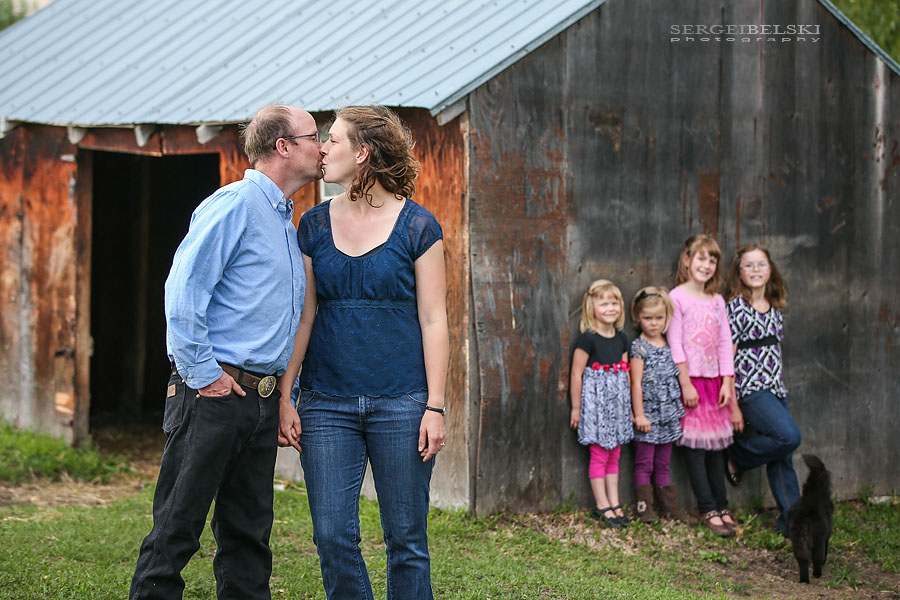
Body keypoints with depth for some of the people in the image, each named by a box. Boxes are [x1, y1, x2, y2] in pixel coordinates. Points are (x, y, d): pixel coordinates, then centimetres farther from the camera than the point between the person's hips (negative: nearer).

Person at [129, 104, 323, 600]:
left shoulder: (286, 222, 19)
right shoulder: (234, 205, -9)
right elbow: (182, 293, -17)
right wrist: (202, 373, -16)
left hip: (261, 398, 9)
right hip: (215, 392, -9)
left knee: (249, 531, 10)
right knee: (177, 526, -5)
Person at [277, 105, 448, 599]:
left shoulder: (417, 226, -1)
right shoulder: (314, 225, 8)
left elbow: (433, 321, -2)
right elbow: (302, 316, 9)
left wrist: (435, 407, -7)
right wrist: (285, 397, 3)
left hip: (401, 403, -3)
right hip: (328, 404, 3)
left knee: (406, 539, 2)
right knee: (333, 536, -1)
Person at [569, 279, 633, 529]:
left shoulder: (621, 339, 8)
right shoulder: (588, 339, -12)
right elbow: (577, 374, -10)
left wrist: (629, 406, 14)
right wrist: (576, 407, -8)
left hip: (617, 405, 6)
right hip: (595, 403, -6)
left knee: (614, 456, 10)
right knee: (599, 456, -2)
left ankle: (614, 504, 16)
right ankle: (602, 506, 4)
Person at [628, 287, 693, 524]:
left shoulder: (669, 345, 10)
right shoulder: (639, 347, -8)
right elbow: (636, 383, -10)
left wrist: (679, 411, 14)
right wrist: (639, 415, -13)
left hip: (668, 415, 6)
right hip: (648, 415, -5)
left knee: (663, 464, 12)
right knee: (644, 464, -1)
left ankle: (669, 506, 15)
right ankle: (644, 507, 3)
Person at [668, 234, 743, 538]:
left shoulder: (717, 301, 12)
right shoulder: (678, 297, -5)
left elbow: (725, 344, 11)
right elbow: (674, 343, -9)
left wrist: (727, 383, 2)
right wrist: (685, 384, -13)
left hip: (715, 380, 6)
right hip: (691, 379, -5)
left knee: (716, 444, 8)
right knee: (695, 445, -5)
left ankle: (721, 507, 12)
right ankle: (708, 510, -3)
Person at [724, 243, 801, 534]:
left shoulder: (775, 307, 12)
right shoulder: (736, 307, -8)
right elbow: (727, 355, -9)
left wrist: (778, 385, 17)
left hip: (775, 389, 7)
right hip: (750, 389, -7)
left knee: (782, 456, 5)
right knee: (789, 437, -22)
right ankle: (737, 457, 1)